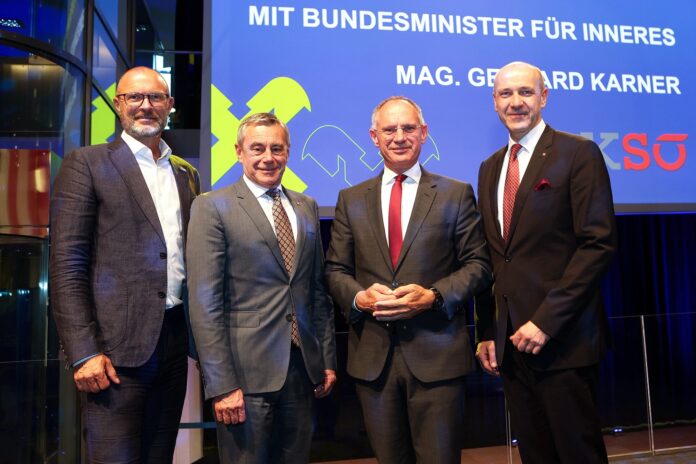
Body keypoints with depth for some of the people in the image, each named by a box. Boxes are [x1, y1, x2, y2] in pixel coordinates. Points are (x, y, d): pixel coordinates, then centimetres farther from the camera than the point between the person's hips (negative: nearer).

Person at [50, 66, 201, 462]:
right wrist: (84, 353, -13)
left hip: (175, 339, 5)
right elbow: (67, 265, -8)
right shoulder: (86, 164, -2)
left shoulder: (187, 173, 14)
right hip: (117, 346, -5)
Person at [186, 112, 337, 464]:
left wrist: (328, 359, 11)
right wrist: (222, 384, -13)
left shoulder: (307, 207, 10)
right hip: (247, 370, -5)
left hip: (302, 368, 5)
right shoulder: (213, 207, -6)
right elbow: (205, 304, -11)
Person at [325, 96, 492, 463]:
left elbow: (477, 264, 1)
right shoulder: (351, 199, 9)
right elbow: (335, 269, 8)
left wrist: (433, 296, -15)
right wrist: (359, 297, -12)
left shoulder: (457, 194, 3)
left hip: (436, 354, -2)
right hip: (372, 354, 3)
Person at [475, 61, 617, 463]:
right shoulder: (490, 167, 14)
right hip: (509, 340, 6)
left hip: (562, 338, -5)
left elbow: (599, 244, -12)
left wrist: (546, 321, -17)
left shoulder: (579, 153, -4)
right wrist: (486, 332, 8)